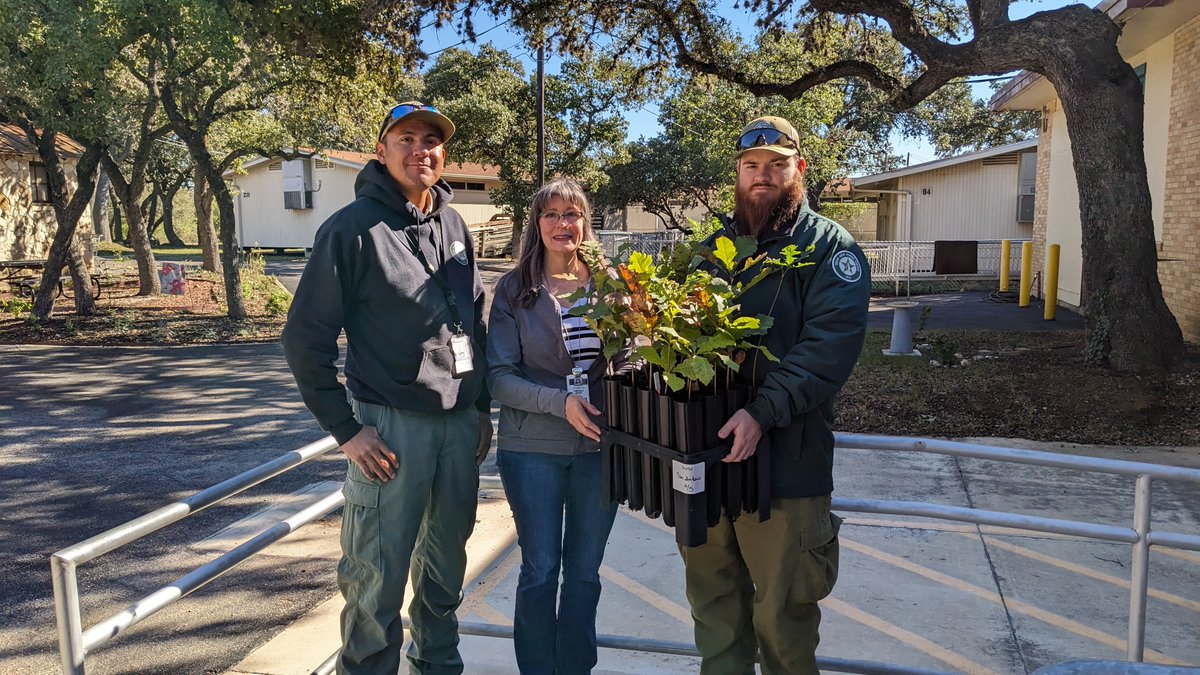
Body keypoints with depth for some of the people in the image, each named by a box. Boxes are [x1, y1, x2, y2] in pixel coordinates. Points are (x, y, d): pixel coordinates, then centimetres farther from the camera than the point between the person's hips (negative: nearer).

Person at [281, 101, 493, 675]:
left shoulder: (453, 225, 9)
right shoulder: (353, 227, -9)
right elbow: (305, 337, -10)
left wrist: (482, 408, 13)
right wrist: (346, 430, -12)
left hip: (461, 423, 6)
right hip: (392, 426, -6)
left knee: (446, 566, 19)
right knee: (378, 583, 1)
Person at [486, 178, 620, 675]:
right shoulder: (514, 289, -4)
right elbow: (499, 376, -8)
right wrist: (560, 402, -20)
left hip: (598, 446, 2)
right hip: (533, 448, -2)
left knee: (585, 572, 14)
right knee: (540, 570, 9)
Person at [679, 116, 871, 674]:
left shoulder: (829, 248, -2)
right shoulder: (715, 244, 14)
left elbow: (833, 342, -16)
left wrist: (762, 412, -26)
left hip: (784, 456, -5)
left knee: (781, 609, 7)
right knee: (712, 595, 17)